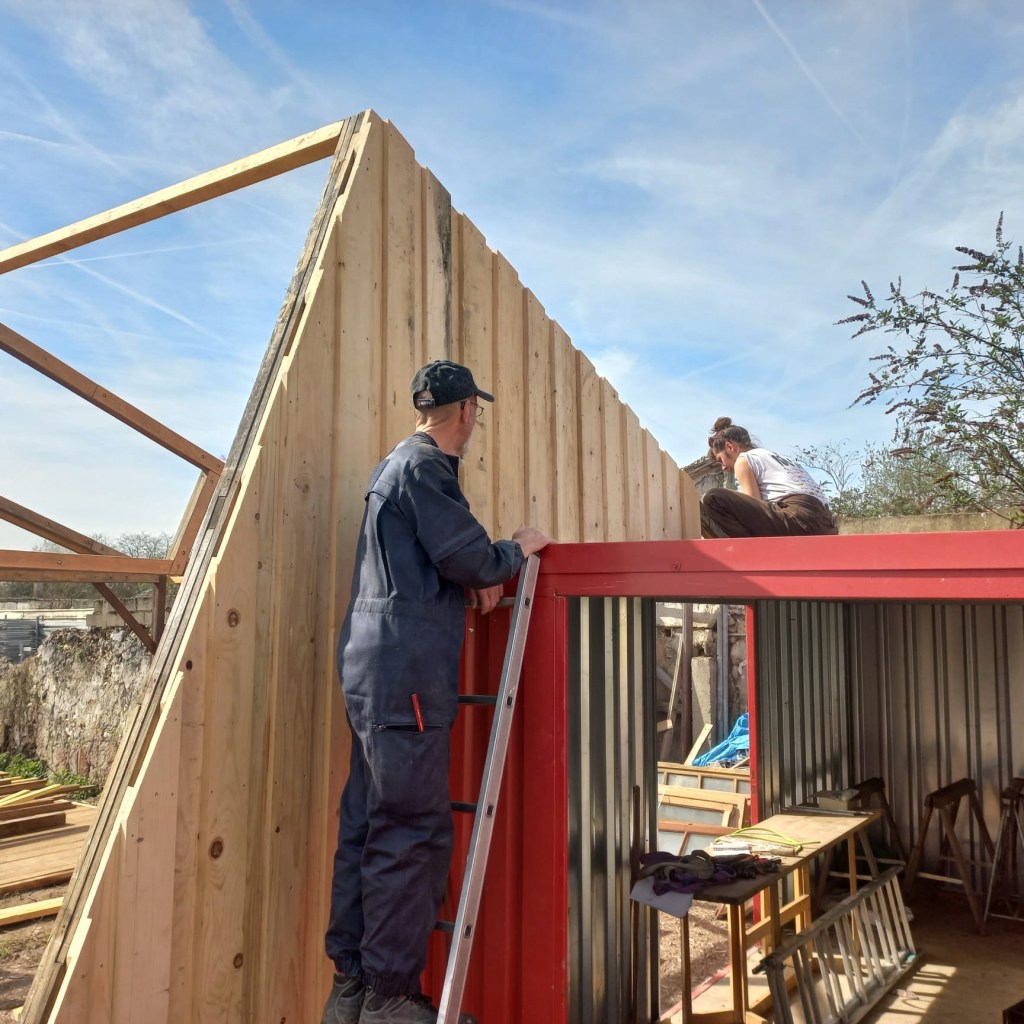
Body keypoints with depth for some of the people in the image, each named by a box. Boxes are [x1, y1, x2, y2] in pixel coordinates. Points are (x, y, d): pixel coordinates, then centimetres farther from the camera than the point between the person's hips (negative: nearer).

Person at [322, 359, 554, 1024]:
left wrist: (474, 580, 12)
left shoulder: (398, 464, 23)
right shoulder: (425, 466, -9)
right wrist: (516, 550, 5)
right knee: (414, 832, -4)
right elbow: (468, 556, -14)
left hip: (375, 669, 10)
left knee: (369, 825, 13)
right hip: (408, 672, -10)